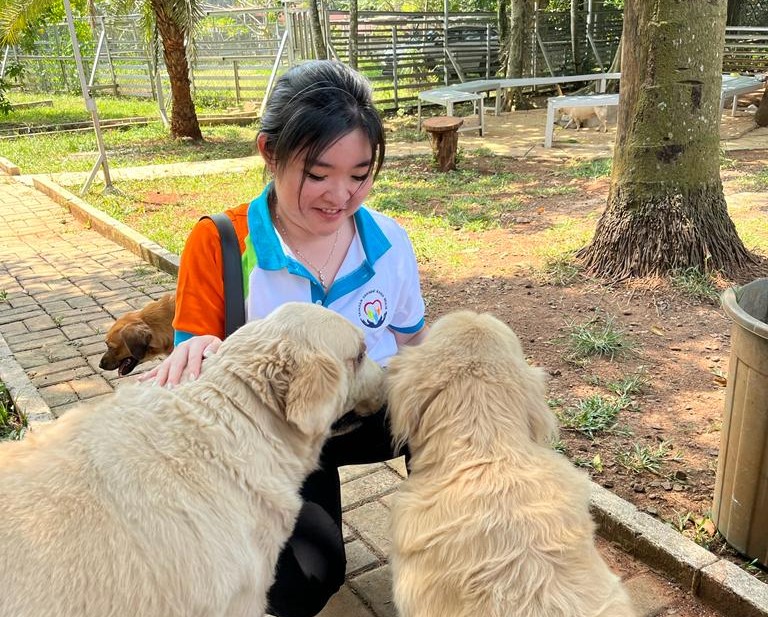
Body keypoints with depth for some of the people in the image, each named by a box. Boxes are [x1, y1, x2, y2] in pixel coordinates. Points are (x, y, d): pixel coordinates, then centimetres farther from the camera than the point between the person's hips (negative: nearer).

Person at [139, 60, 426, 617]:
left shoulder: (389, 242, -12)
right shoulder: (218, 245, -20)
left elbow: (411, 347, 0)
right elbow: (199, 381, -15)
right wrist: (198, 359, -39)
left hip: (370, 416, 3)